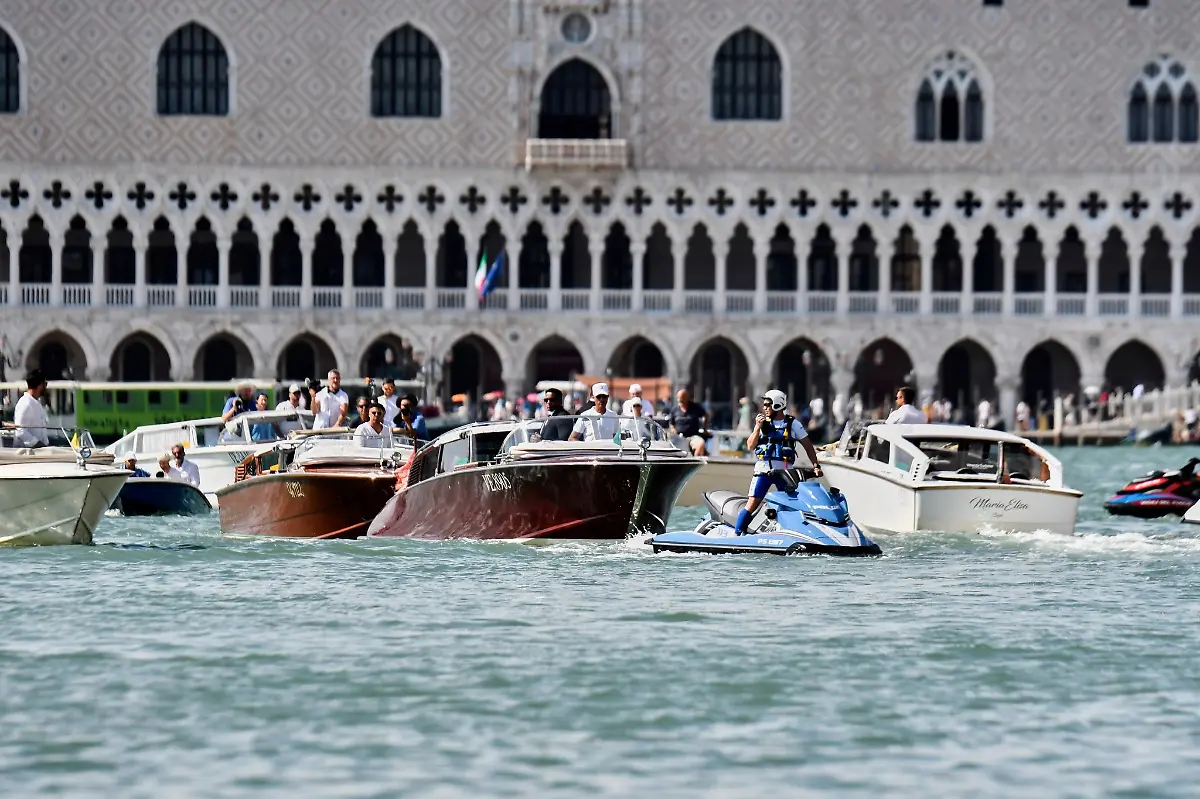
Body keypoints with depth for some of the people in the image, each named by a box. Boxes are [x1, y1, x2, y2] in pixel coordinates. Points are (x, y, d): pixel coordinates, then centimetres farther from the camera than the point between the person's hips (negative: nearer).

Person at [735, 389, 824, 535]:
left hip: (784, 472, 0)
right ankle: (737, 533, -6)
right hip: (763, 470, 0)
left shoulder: (793, 424, 5)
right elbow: (750, 446, 4)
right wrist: (758, 427, -8)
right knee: (752, 504, -9)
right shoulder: (762, 423, 10)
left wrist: (816, 466, -2)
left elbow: (807, 445, 7)